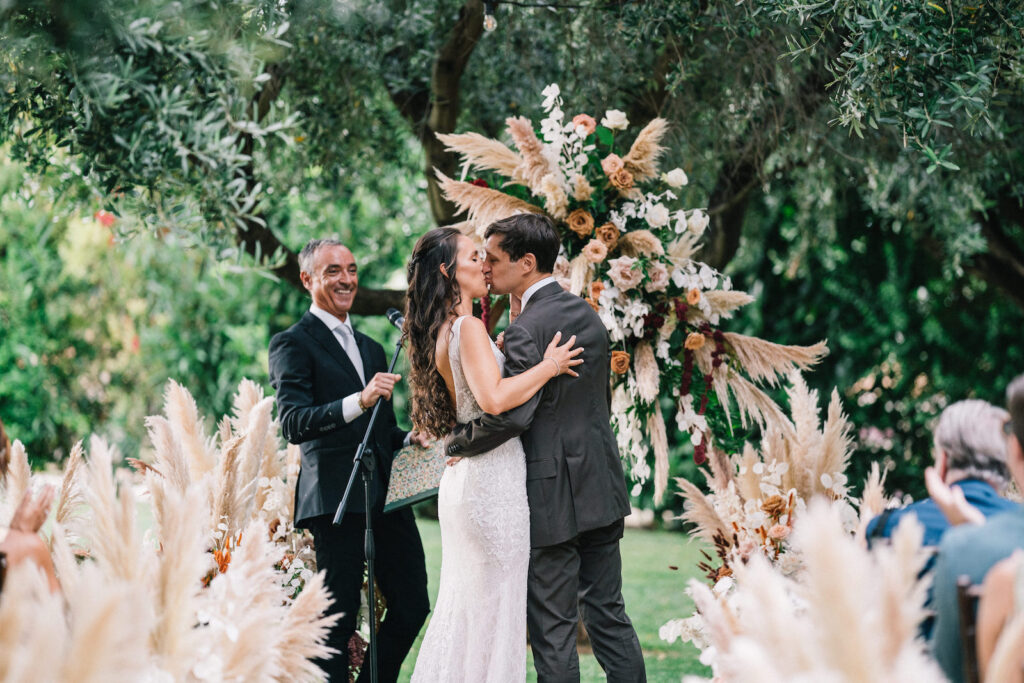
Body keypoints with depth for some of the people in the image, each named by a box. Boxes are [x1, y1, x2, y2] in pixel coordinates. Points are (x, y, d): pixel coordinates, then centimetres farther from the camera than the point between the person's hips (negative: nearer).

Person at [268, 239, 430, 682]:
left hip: (387, 496, 7)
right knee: (337, 621, -4)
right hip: (337, 500, -7)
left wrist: (411, 439, 7)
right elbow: (293, 424, -16)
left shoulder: (371, 349, 23)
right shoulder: (293, 344, -2)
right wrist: (360, 400, -29)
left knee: (412, 607, 5)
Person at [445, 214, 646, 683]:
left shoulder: (526, 331, -18)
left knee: (552, 630, 0)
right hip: (602, 487, 8)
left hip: (553, 497, -8)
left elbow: (511, 415, -25)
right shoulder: (587, 315, 9)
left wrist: (458, 443, -10)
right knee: (608, 613, 14)